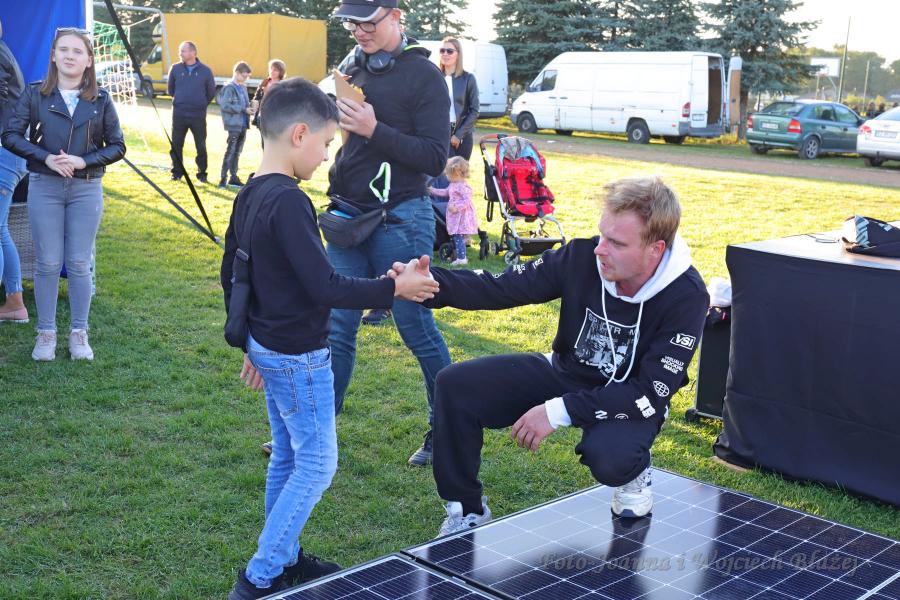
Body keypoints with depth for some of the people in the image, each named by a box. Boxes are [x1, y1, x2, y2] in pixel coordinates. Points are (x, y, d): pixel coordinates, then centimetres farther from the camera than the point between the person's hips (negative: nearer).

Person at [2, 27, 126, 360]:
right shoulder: (35, 94, 1)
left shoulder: (101, 100, 3)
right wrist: (46, 157, -15)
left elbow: (117, 146, 3)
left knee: (79, 264, 4)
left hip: (87, 189, 0)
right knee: (47, 263, 3)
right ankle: (46, 333, 14)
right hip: (44, 187, 0)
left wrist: (83, 161, -12)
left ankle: (79, 333, 15)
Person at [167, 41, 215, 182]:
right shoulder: (175, 69, 1)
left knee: (201, 146, 3)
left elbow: (211, 92, 9)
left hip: (198, 115, -1)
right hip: (179, 114, 1)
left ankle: (202, 174, 14)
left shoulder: (205, 71, -2)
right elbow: (170, 89, 16)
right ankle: (177, 172, 17)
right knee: (176, 145, 5)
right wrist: (179, 99, 14)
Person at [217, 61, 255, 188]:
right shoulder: (229, 87, -10)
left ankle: (233, 177, 21)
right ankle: (223, 179, -2)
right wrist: (243, 109, -20)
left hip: (243, 125, 8)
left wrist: (249, 107, 3)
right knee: (230, 152, -6)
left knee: (237, 152, 13)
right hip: (233, 125, -8)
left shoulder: (243, 87, 15)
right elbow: (225, 105, -19)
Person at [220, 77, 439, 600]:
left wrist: (252, 345, 22)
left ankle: (284, 558, 32)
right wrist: (395, 288, -16)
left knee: (288, 458, 19)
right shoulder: (289, 202, -23)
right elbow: (325, 288, -26)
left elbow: (230, 276, 14)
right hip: (298, 357, -9)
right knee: (316, 466, 2)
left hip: (268, 349, 9)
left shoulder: (250, 196, 6)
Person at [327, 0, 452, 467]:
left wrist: (374, 130, -23)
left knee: (419, 331, 3)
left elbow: (435, 159, -16)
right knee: (336, 327, 9)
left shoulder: (422, 74, -9)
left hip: (399, 220, -6)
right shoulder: (356, 67, 12)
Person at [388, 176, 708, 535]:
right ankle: (466, 511, 7)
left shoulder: (686, 297, -26)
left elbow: (650, 395, -27)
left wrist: (560, 411, -31)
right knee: (455, 385, -11)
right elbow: (503, 287, -12)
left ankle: (634, 474, 2)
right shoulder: (583, 256, -19)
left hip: (629, 401, -4)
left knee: (608, 458, -39)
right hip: (565, 373, 4)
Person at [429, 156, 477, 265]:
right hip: (455, 216, 10)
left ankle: (461, 258, -5)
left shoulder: (463, 186, -20)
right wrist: (433, 191, 30)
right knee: (455, 237, 14)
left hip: (462, 216, -10)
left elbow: (467, 200, -24)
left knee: (459, 237, -9)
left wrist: (456, 207, -26)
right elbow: (446, 192, 29)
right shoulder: (453, 184, 13)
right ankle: (457, 255, 23)